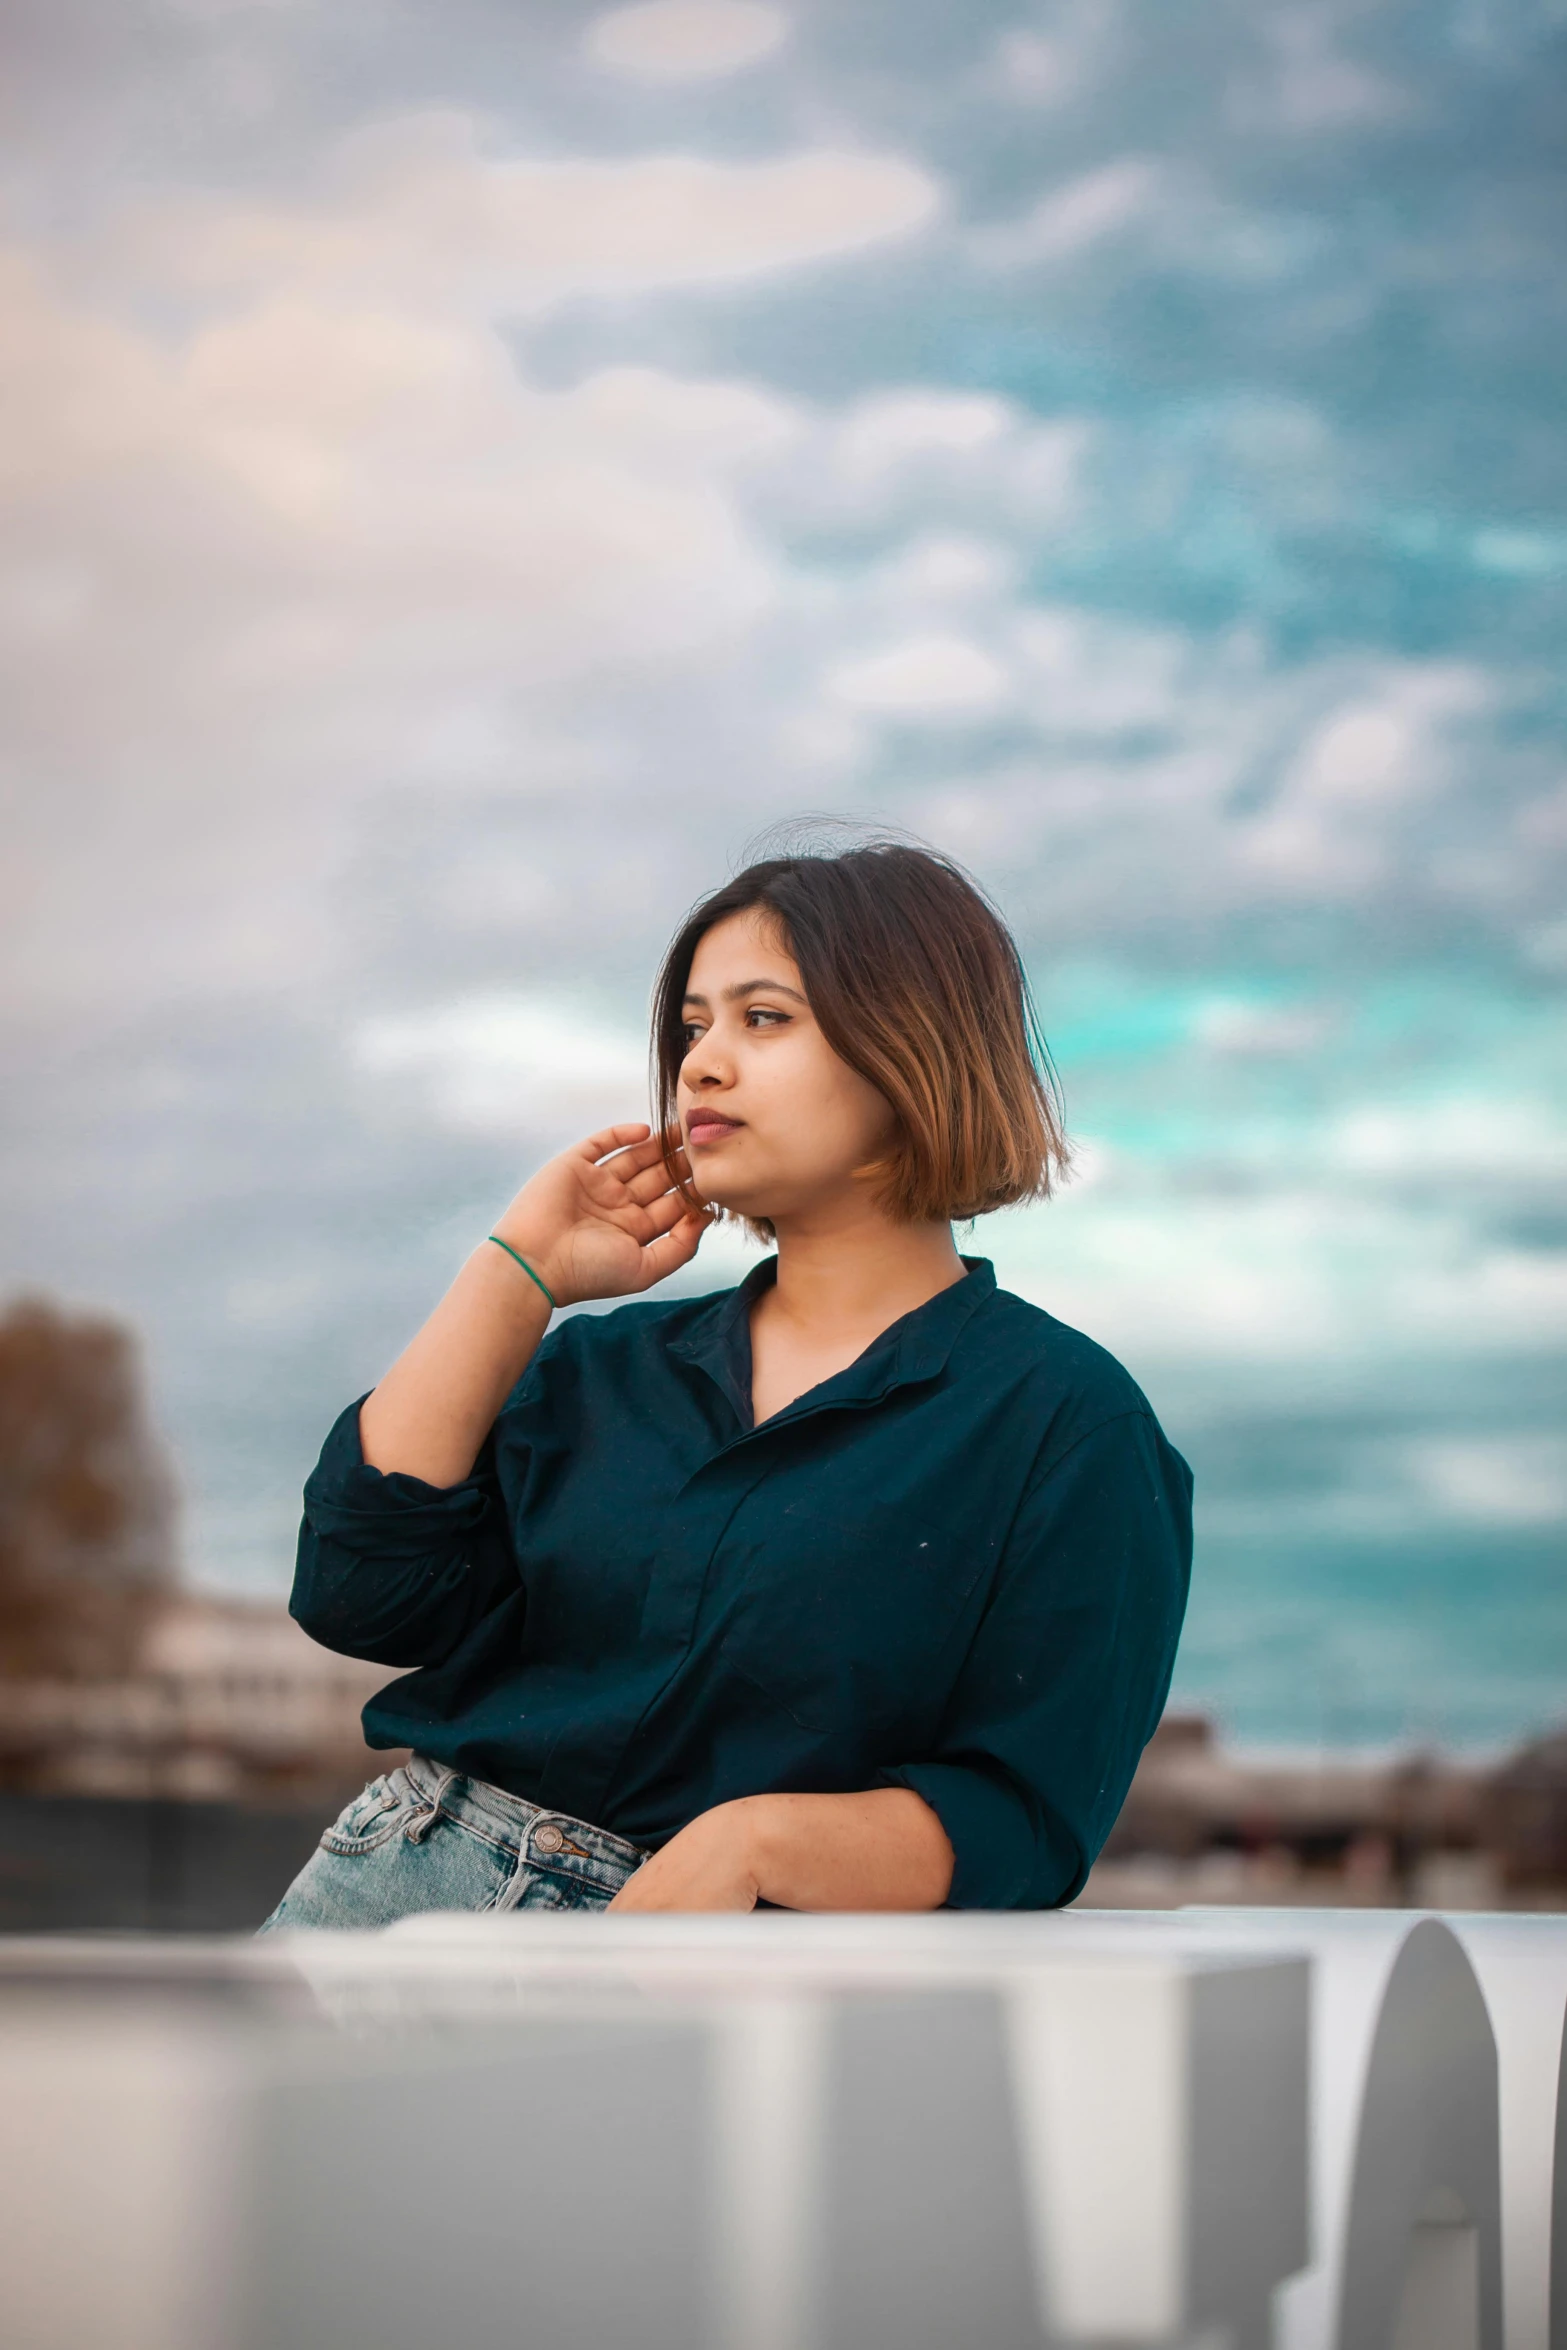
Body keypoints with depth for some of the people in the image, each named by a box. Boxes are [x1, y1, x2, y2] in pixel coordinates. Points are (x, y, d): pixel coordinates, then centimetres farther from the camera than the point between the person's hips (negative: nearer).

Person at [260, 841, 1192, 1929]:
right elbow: (358, 1590, 6)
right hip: (410, 1867, 5)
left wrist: (753, 1838, -22)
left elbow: (1024, 1821, -5)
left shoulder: (1064, 1418, 2)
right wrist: (520, 1269, 10)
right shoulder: (614, 1363, 18)